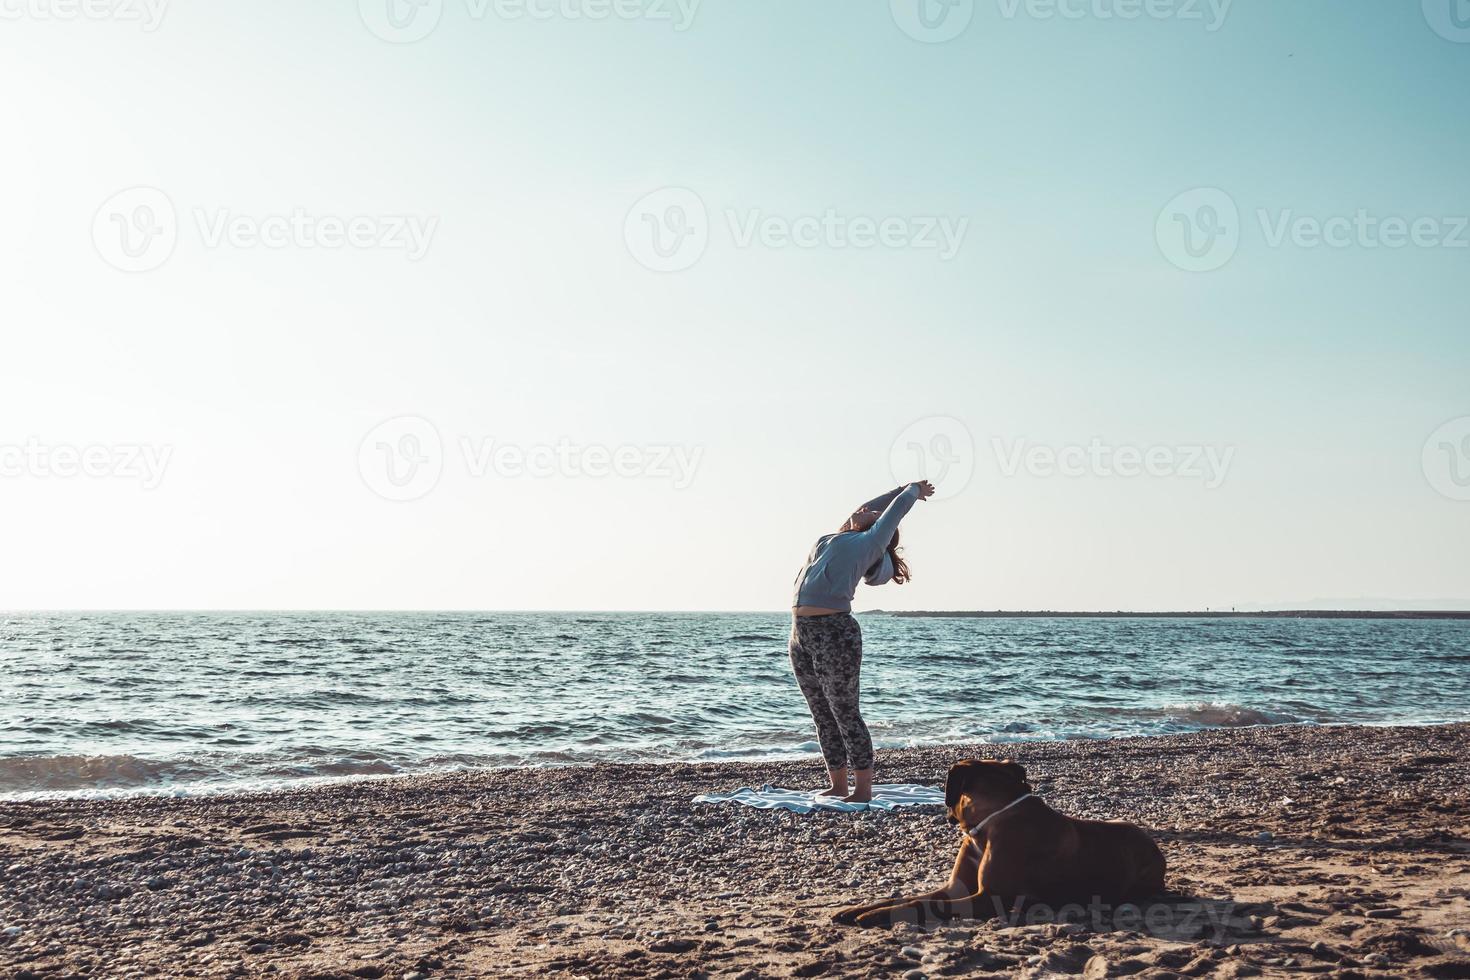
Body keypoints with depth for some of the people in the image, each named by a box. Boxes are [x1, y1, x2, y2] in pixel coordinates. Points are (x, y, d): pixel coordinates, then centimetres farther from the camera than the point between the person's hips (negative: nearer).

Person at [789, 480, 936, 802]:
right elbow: (862, 511, 37)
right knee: (823, 716, 11)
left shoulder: (871, 542, 4)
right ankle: (838, 786, 19)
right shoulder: (835, 538, 23)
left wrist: (913, 490, 35)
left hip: (834, 632, -7)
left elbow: (897, 508, 14)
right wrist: (907, 488, 47)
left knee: (845, 714, -3)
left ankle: (864, 789, 5)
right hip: (801, 633, 7)